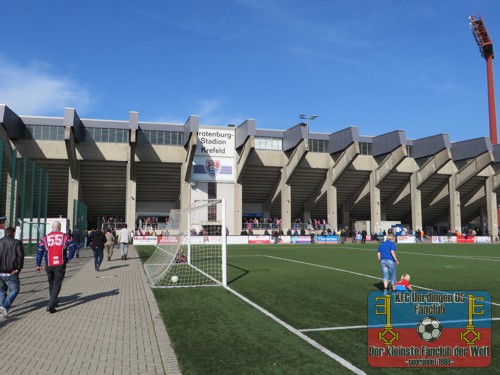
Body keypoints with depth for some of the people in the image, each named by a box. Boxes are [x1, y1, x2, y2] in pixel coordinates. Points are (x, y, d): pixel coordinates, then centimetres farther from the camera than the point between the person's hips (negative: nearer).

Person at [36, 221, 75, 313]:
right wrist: (69, 258, 3)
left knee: (51, 284, 20)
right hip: (60, 265, -2)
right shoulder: (64, 237, 4)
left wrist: (38, 265, 3)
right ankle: (51, 305, -13)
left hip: (49, 265, 2)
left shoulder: (45, 238, 7)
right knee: (57, 284, 0)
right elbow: (72, 247, -8)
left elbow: (40, 251, 1)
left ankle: (53, 302, 34)